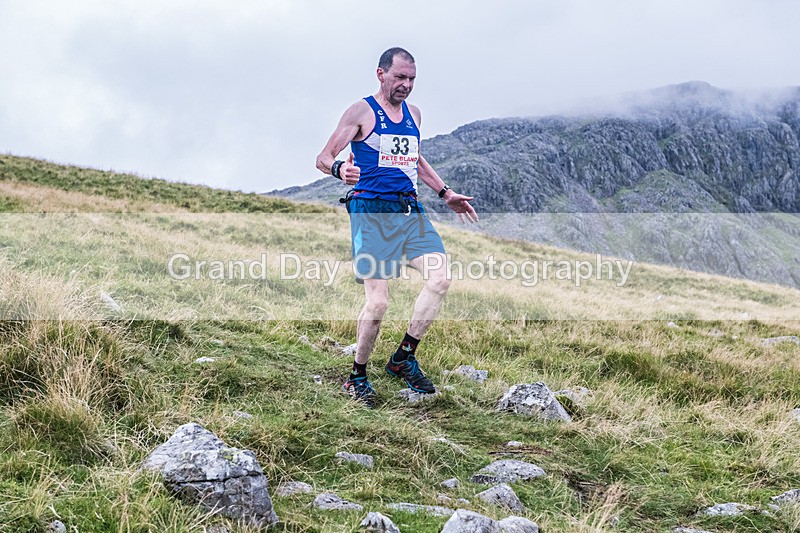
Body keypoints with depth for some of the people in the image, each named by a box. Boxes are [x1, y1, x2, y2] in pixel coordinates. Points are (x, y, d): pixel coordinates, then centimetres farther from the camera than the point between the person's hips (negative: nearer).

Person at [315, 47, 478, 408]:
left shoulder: (413, 114, 19)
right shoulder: (362, 112, 0)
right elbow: (323, 158, -4)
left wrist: (445, 194, 29)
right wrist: (339, 169, -27)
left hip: (410, 211, 6)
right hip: (372, 211, -6)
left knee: (440, 278, -14)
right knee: (378, 301, -12)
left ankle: (404, 358, 0)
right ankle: (357, 377, 7)